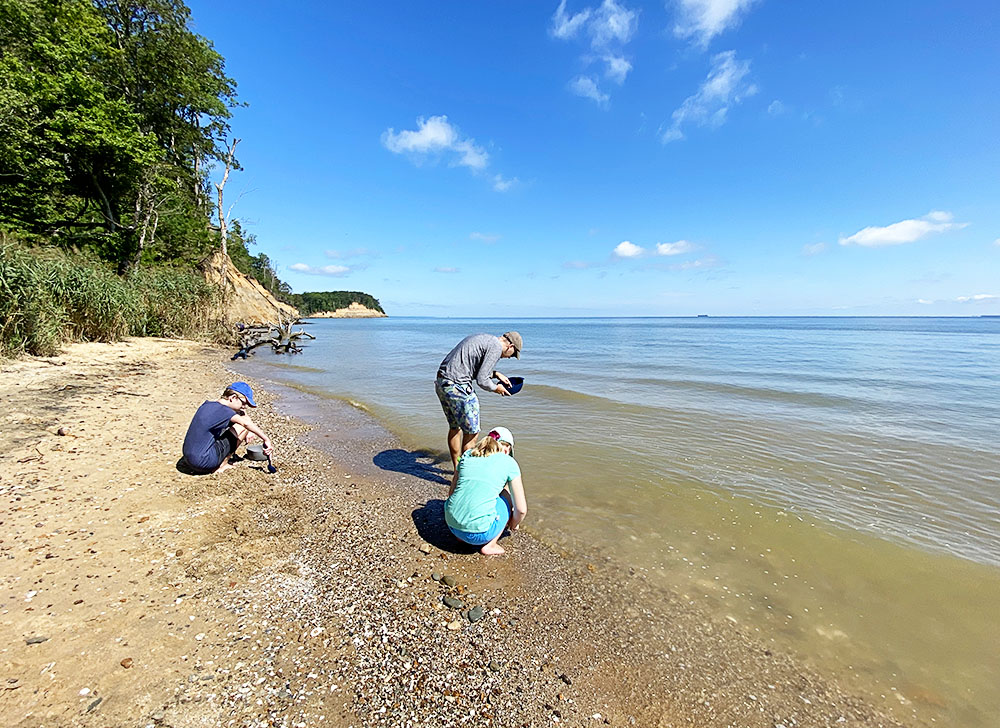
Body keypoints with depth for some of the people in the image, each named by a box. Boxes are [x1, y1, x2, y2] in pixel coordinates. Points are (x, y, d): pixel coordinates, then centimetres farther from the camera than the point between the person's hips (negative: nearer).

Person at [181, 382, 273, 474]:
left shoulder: (207, 404, 8)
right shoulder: (222, 410, -19)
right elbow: (246, 423, -31)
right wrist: (266, 439, -27)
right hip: (204, 462, -9)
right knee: (242, 426, -8)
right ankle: (221, 466, -2)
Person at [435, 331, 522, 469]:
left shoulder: (483, 338, 19)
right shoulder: (496, 347, -10)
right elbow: (481, 380, -13)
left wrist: (495, 374, 21)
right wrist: (496, 388, 6)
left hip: (441, 382, 10)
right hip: (457, 387, -10)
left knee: (455, 427, 21)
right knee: (471, 431, 3)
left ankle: (457, 469, 34)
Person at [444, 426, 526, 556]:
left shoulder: (467, 454, 13)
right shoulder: (509, 462, 2)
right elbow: (521, 510, 2)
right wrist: (513, 524, 24)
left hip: (452, 525, 5)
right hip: (479, 533, -5)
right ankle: (489, 545, 14)